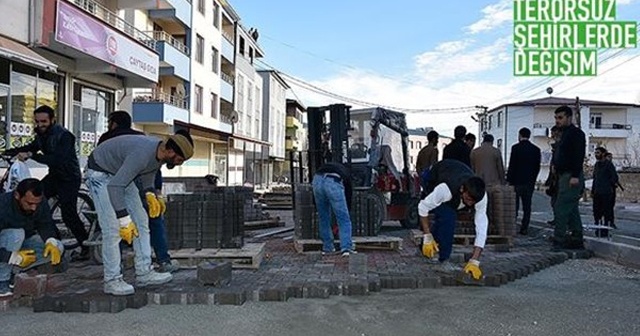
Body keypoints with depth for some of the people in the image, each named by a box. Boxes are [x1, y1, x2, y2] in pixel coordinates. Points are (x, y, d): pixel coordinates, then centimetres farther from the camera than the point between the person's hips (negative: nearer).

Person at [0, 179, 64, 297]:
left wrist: (51, 241, -27)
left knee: (58, 248, -15)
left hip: (22, 242, 5)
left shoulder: (41, 202, -17)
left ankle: (13, 271, -6)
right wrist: (16, 257, -40)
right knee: (16, 234, -36)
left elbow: (45, 224, -8)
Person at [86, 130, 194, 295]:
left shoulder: (160, 152, -11)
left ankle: (144, 272, 7)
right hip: (100, 174, -9)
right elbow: (114, 186, -38)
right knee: (112, 228, -15)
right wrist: (124, 220, -37)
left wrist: (150, 194, -3)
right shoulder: (142, 154, -38)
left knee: (140, 220, 3)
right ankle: (112, 280, -4)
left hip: (120, 174, 9)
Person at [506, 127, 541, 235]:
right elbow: (537, 167, 8)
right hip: (530, 182, 4)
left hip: (517, 181, -4)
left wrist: (509, 180, -4)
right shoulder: (536, 149, 5)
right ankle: (524, 228, 8)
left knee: (514, 205, 3)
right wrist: (533, 179, 16)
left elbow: (512, 166, -10)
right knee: (527, 206, 6)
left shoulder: (516, 147, -9)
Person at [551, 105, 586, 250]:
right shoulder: (565, 134, 21)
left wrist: (575, 176, -25)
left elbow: (579, 155, -19)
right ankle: (577, 240, 19)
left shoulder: (576, 133, -9)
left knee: (560, 208, -13)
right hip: (565, 176, 10)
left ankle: (558, 241, -11)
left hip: (571, 177, -10)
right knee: (572, 210, 12)